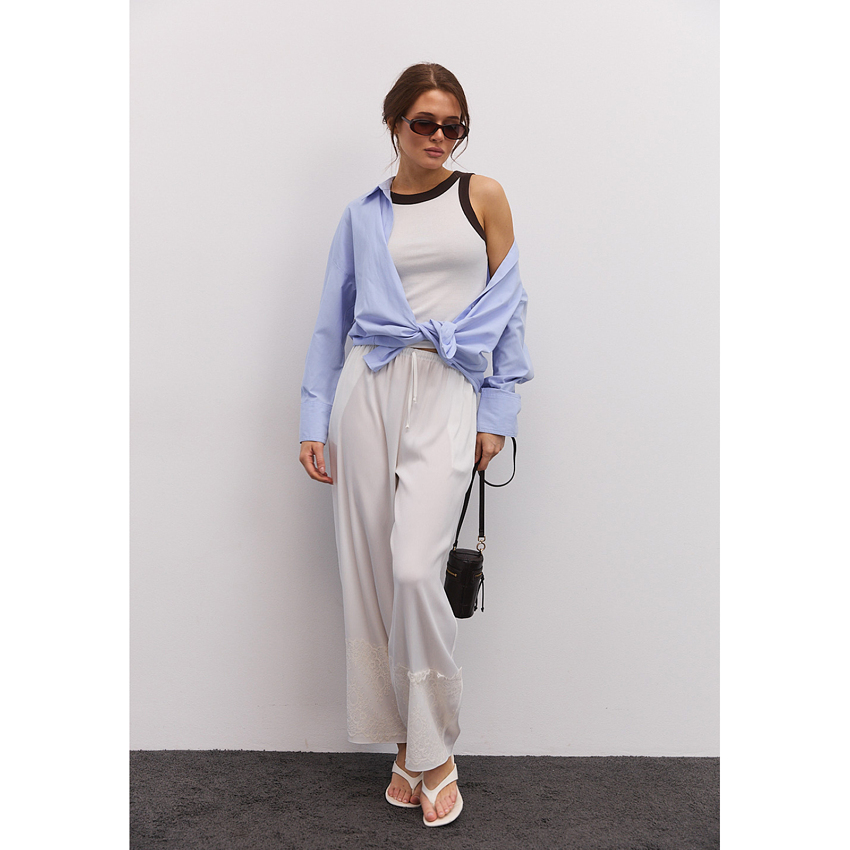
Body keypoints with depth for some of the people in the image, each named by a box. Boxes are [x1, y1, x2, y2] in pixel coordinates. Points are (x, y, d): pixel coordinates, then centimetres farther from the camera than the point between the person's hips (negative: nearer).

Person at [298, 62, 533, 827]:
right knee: (370, 573, 3)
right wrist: (313, 422, 7)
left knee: (415, 570, -15)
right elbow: (333, 320, 13)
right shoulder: (363, 215, 13)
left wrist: (497, 414, 0)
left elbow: (509, 306, 6)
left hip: (447, 395, -2)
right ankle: (405, 743, 19)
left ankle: (435, 751, 6)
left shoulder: (482, 196, 8)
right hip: (367, 390, 3)